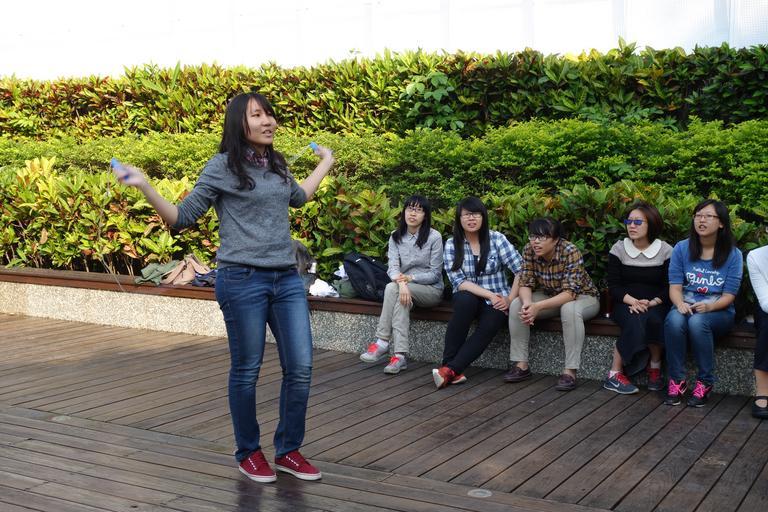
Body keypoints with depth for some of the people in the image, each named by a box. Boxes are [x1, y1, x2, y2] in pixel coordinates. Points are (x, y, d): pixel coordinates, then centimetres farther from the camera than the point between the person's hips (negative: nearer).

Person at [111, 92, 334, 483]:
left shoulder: (277, 165, 13)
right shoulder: (222, 167, -4)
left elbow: (298, 197, 36)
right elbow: (183, 217, -1)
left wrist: (325, 163, 43)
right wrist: (144, 187, -14)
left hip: (287, 279, 6)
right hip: (242, 280, -5)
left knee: (300, 368, 2)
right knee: (247, 371, 4)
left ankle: (288, 451, 20)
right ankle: (248, 453, 23)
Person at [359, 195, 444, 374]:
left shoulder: (434, 237, -7)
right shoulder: (396, 236, 5)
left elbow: (435, 274, -7)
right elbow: (392, 267, -8)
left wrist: (410, 278, -22)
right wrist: (401, 282, -31)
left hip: (431, 290, -3)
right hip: (407, 288, 3)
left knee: (392, 289, -31)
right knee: (401, 296, -34)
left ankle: (382, 343, -32)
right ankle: (400, 355, -40)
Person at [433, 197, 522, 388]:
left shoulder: (496, 239, -5)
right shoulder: (451, 245, -3)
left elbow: (521, 270, -8)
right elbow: (459, 282, -11)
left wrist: (510, 299, -14)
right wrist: (490, 295, -19)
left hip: (497, 301, 0)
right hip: (468, 298, 0)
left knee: (488, 327, -31)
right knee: (465, 299, -35)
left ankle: (450, 370, -33)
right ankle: (448, 363, -31)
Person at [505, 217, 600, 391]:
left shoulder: (571, 252, -29)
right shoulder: (529, 250, -15)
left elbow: (570, 292, -34)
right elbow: (525, 283, -14)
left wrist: (538, 306, -45)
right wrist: (527, 303, -37)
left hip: (582, 297, -5)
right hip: (550, 296, 5)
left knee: (569, 309, -38)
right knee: (516, 305, -18)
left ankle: (570, 372, -33)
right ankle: (521, 365, -12)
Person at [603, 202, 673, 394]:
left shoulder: (666, 251, 1)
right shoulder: (618, 249, 2)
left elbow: (669, 288, -1)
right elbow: (613, 286, -1)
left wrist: (652, 303, -19)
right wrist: (632, 301, -19)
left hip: (655, 304, 0)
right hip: (625, 304, 0)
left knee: (653, 320, -35)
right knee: (634, 322, -34)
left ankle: (655, 367, -15)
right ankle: (614, 375, -25)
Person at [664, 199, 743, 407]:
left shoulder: (733, 254, -1)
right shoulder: (681, 248, 3)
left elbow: (728, 296, -4)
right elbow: (675, 286, -1)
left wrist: (708, 307, -25)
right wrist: (680, 304, -24)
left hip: (718, 312, -1)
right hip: (686, 307, 2)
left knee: (697, 321, -36)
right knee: (674, 320, -34)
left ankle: (705, 383, -22)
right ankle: (676, 381, -24)